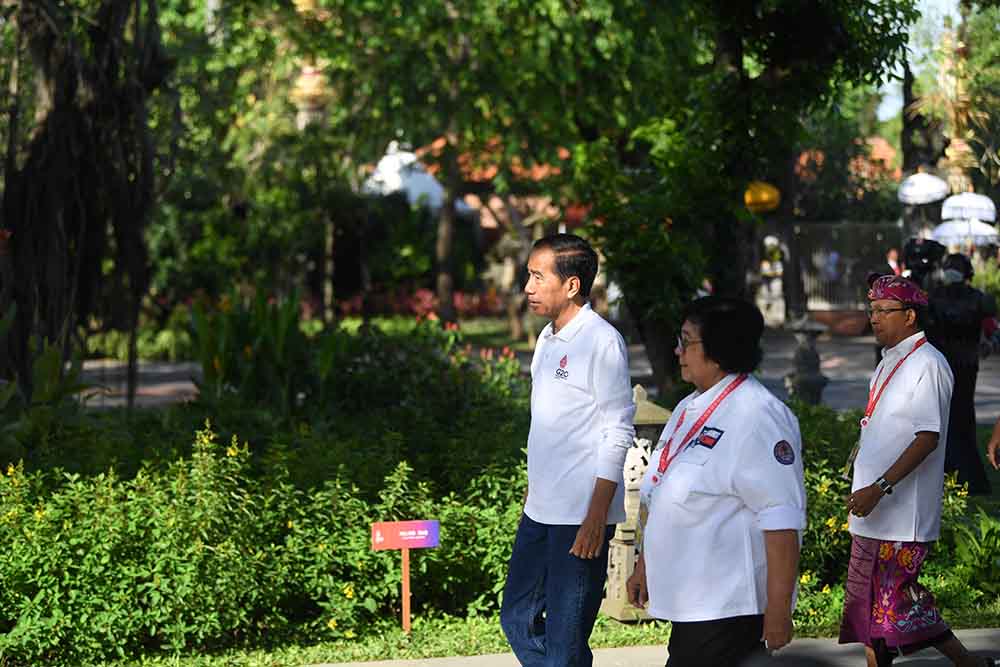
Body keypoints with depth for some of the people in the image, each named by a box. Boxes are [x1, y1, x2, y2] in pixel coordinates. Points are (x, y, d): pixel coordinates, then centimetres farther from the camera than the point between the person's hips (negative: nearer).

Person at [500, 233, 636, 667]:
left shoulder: (602, 342, -14)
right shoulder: (548, 339, 12)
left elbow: (618, 433, -15)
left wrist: (596, 518, -19)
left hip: (581, 518, -9)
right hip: (541, 514, 9)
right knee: (518, 617, 13)